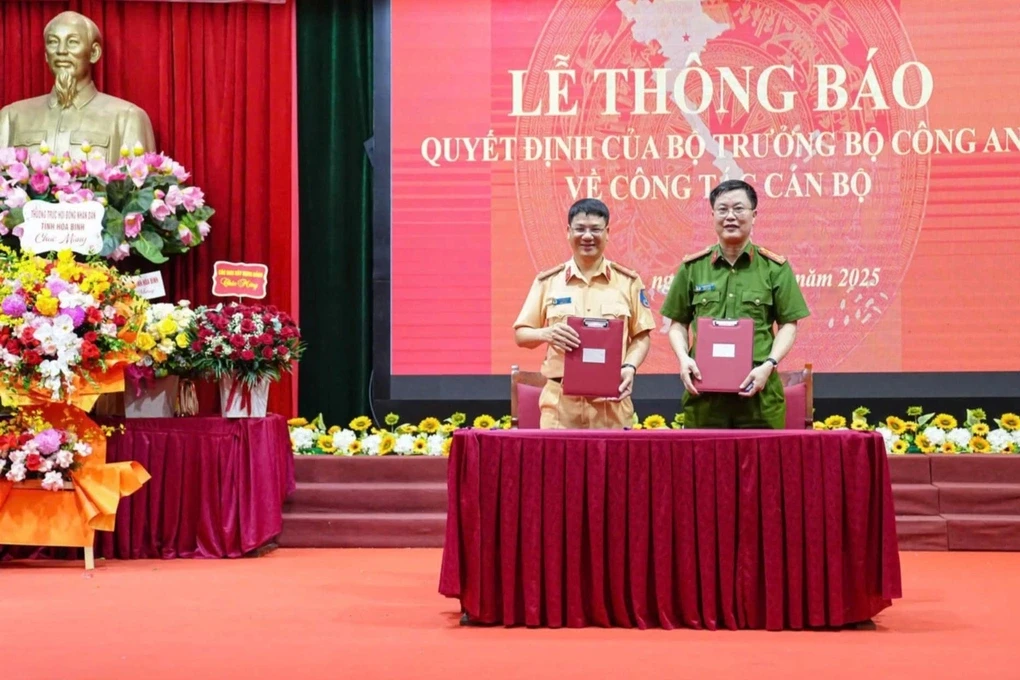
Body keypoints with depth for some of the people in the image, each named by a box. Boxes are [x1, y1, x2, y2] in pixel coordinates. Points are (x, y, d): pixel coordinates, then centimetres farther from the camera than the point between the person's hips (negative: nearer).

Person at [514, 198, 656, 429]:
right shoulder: (547, 282, 7)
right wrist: (546, 334, -14)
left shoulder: (628, 282, 8)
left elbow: (641, 336, 9)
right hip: (561, 402, 0)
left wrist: (630, 366, -10)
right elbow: (521, 334, 7)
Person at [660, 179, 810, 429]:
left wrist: (769, 364, -10)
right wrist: (683, 358, -5)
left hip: (759, 391, -1)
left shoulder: (775, 268, 5)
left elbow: (788, 324, 5)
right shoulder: (692, 267, 9)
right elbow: (678, 324, 14)